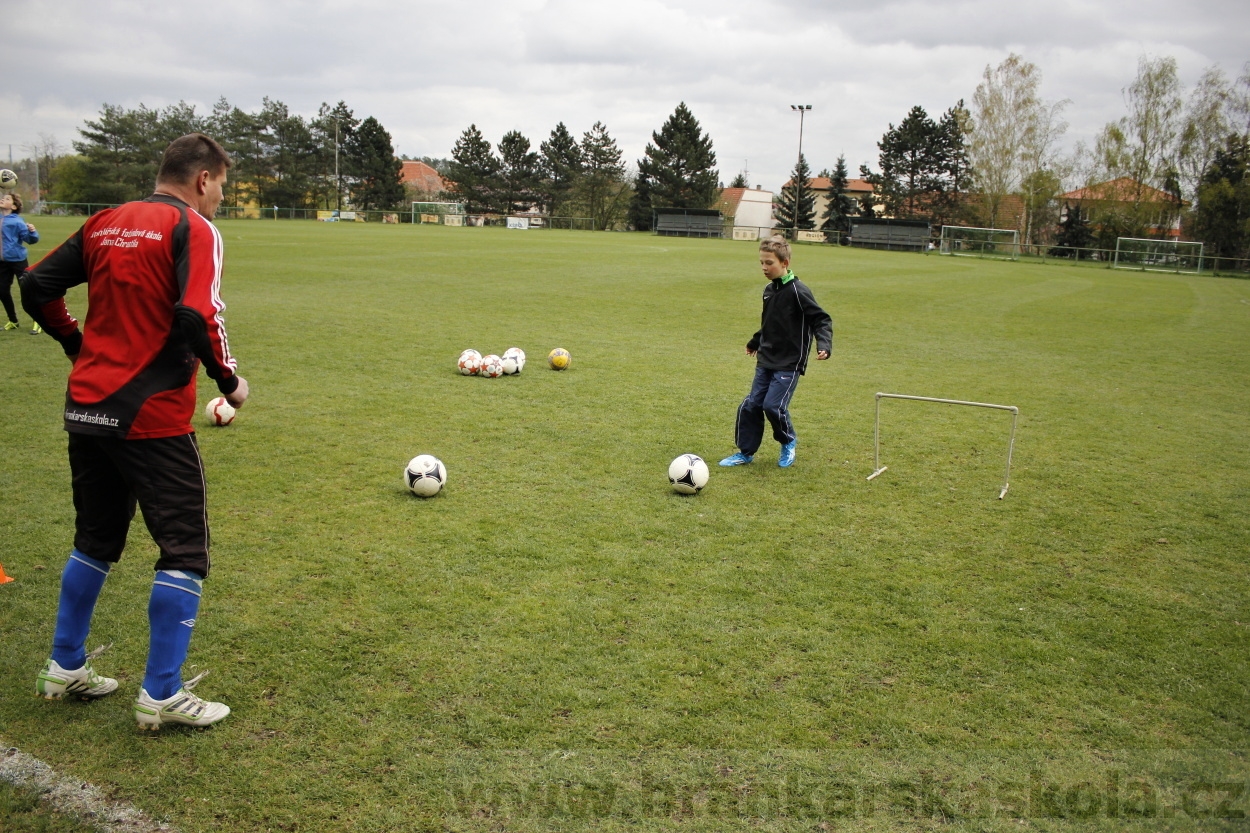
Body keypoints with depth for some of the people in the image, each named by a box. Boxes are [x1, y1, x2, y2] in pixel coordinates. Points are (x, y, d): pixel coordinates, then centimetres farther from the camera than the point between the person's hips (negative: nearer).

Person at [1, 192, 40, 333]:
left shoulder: (17, 221, -14)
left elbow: (31, 239, -18)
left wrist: (32, 231, -37)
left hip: (17, 260, -7)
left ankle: (37, 322, 8)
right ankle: (12, 321, 26)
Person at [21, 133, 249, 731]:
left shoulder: (105, 223, 12)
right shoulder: (193, 228, -9)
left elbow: (37, 287, 11)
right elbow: (197, 317, -21)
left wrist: (79, 345, 19)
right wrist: (229, 380, -8)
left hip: (86, 407, 8)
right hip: (152, 418, -8)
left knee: (95, 541, 22)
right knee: (185, 551, 3)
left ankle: (65, 670, 33)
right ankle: (161, 697, 7)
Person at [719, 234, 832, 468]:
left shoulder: (798, 291, -14)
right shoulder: (769, 289, 8)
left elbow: (821, 320, -14)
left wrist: (823, 345, -30)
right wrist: (755, 342, 36)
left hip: (789, 363, -7)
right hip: (766, 361, 7)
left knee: (773, 405, -14)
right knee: (751, 405, 3)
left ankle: (789, 442, 14)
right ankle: (745, 452, 16)